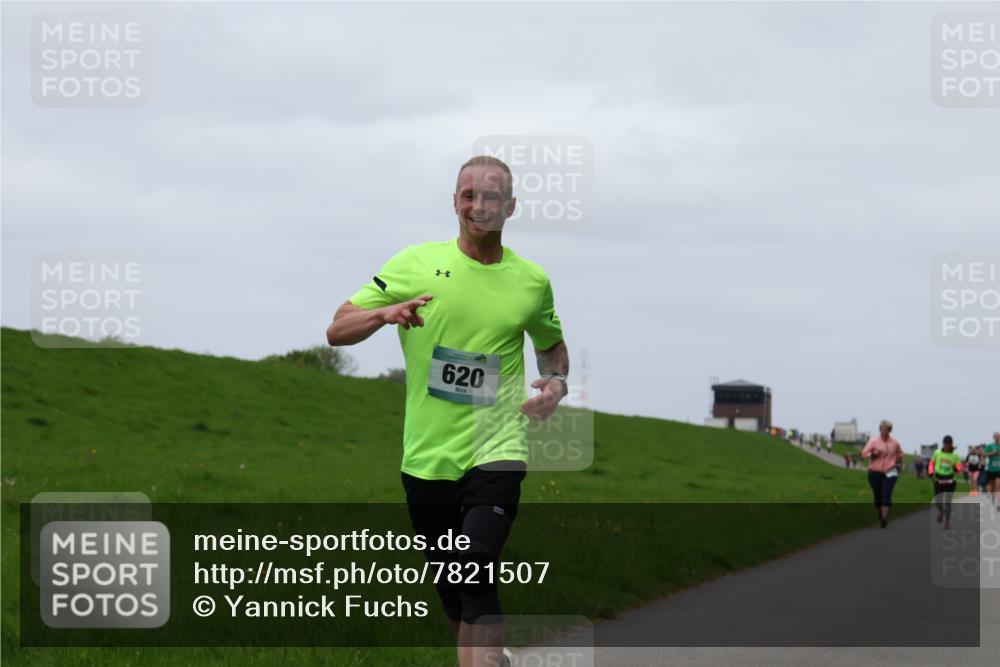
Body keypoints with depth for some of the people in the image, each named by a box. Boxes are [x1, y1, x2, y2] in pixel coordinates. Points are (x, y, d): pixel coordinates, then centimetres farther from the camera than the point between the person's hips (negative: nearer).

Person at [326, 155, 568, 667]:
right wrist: (385, 312, -19)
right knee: (450, 589, 11)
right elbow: (337, 330, 1)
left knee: (475, 578, -22)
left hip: (496, 450, -2)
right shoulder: (415, 263, 1)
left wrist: (556, 381, 2)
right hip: (427, 455, 2)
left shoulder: (531, 280, 5)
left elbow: (551, 344, 25)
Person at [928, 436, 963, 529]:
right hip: (938, 480, 2)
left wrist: (956, 468, -27)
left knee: (947, 503, -5)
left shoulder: (955, 455, -4)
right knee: (937, 502, 4)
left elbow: (959, 466, -3)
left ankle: (947, 521, 12)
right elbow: (932, 463, 11)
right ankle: (941, 511, 40)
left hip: (949, 482, -1)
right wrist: (930, 472, -5)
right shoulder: (937, 453, -1)